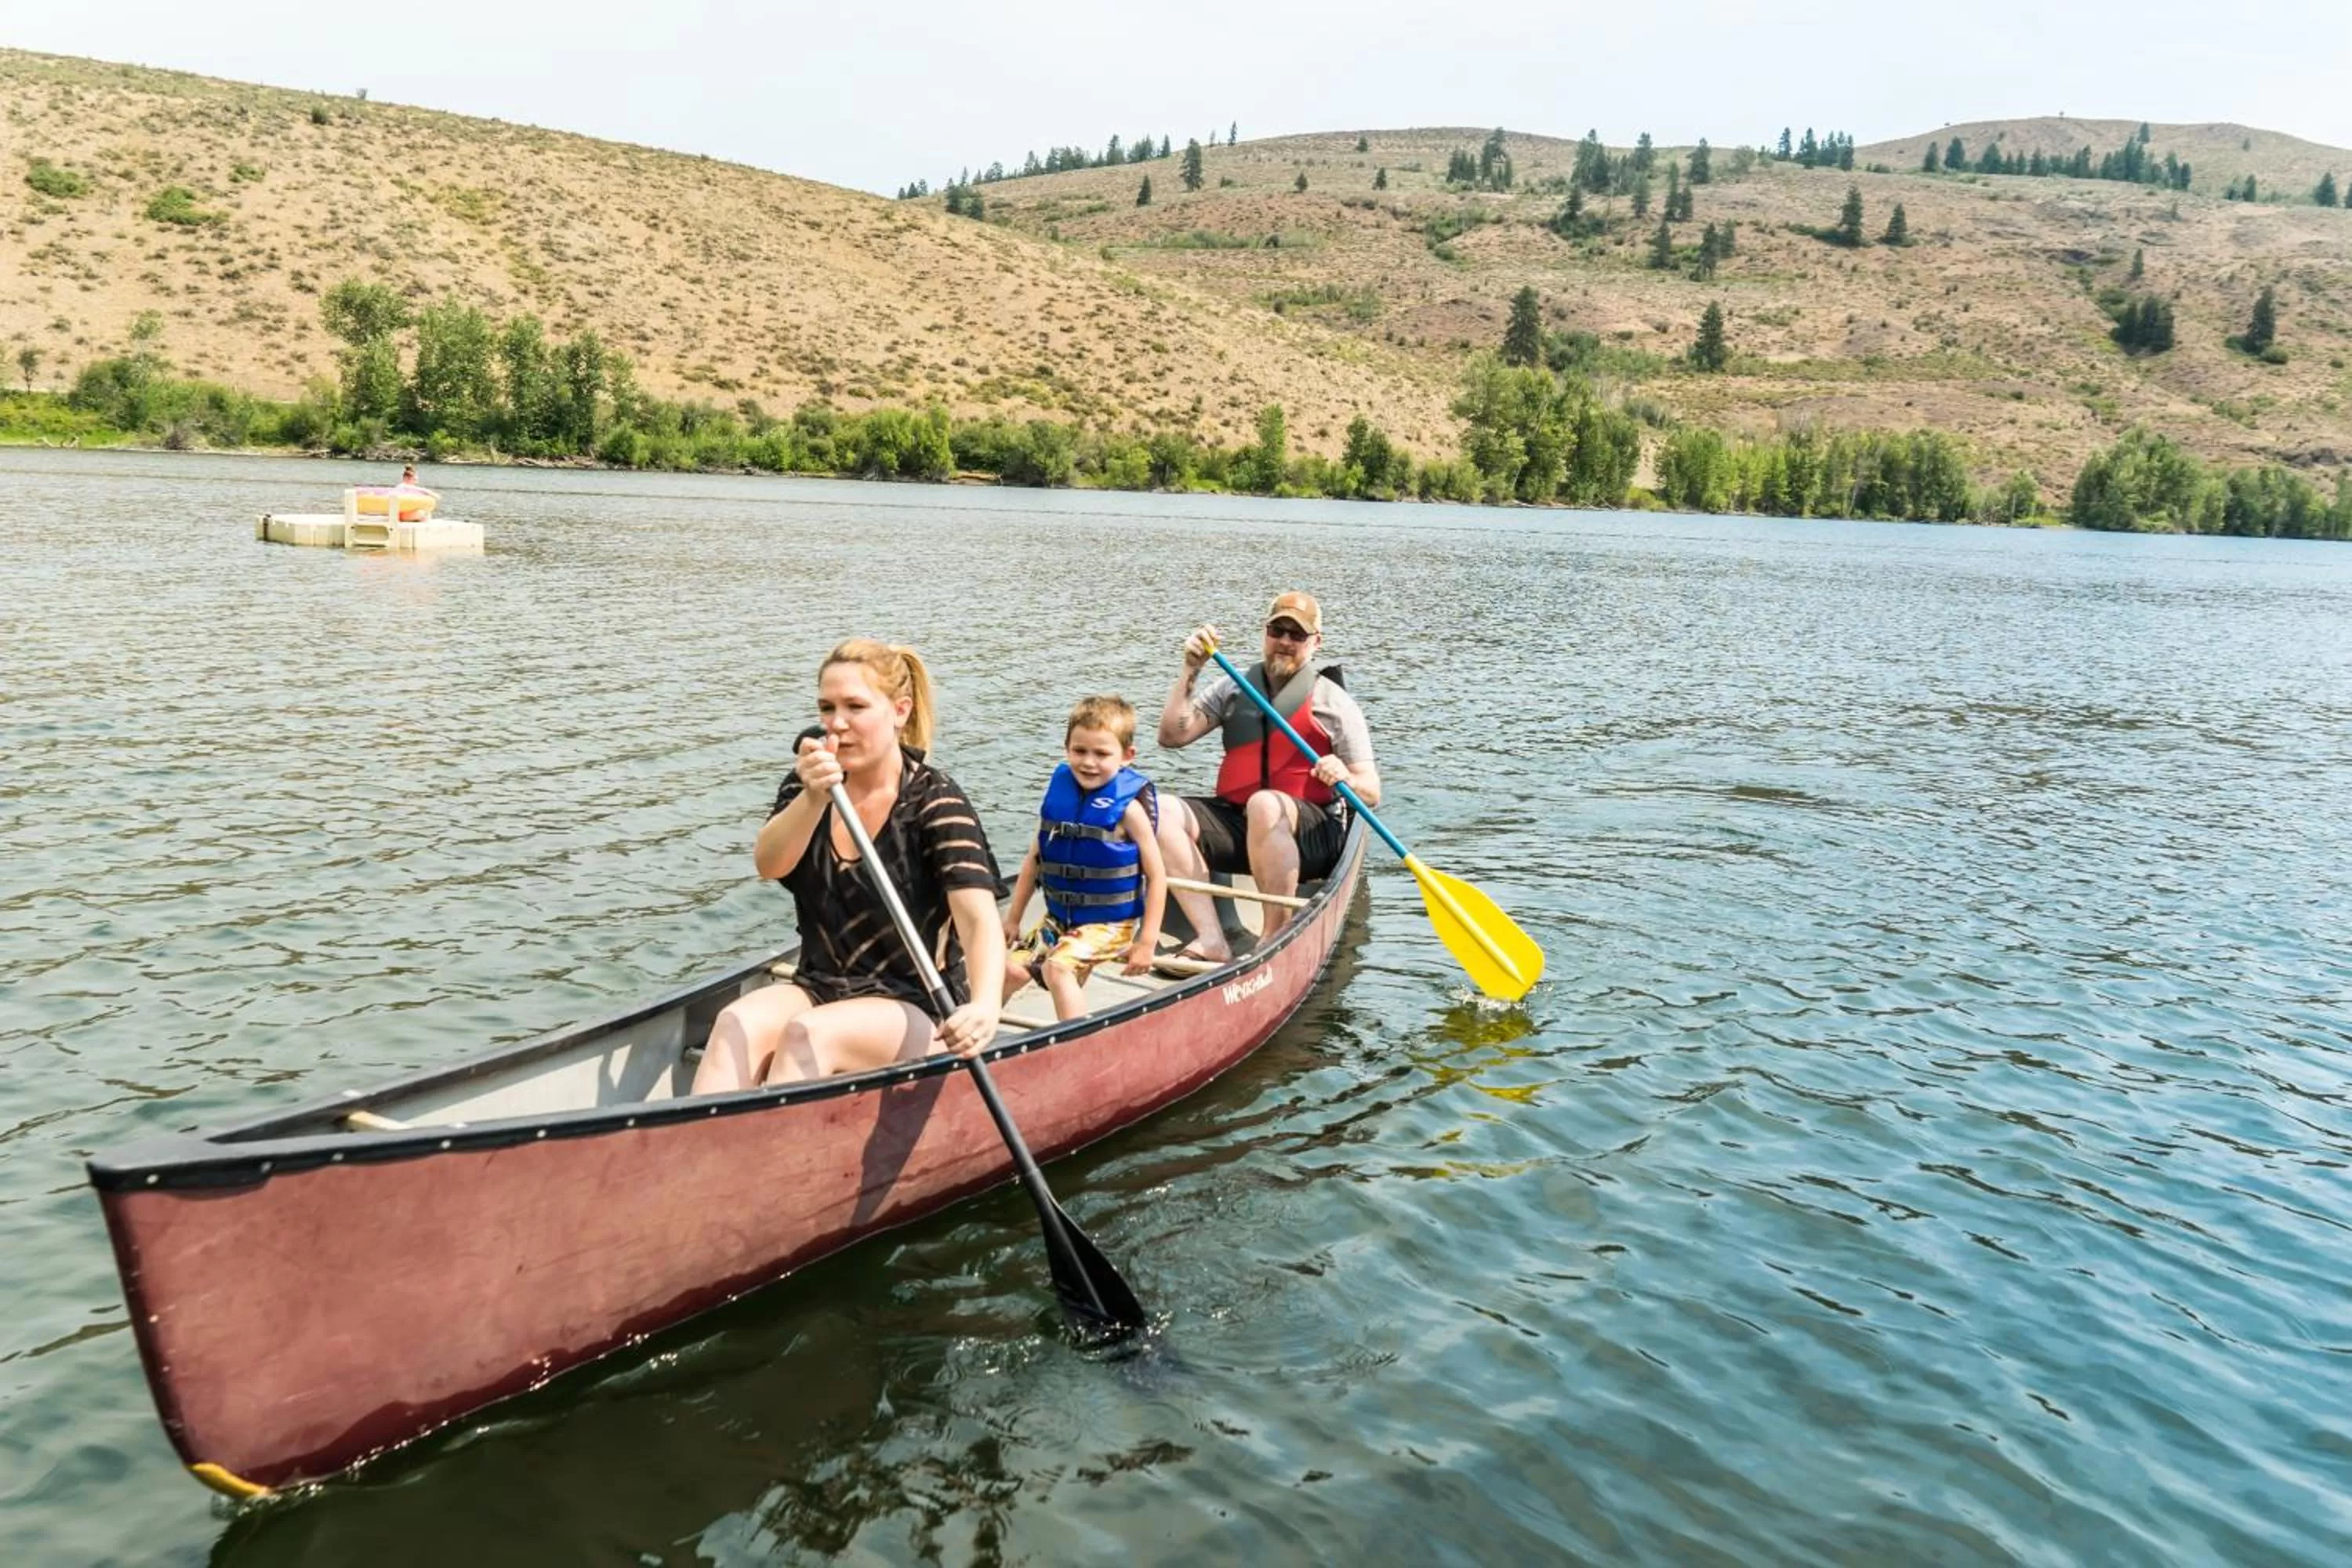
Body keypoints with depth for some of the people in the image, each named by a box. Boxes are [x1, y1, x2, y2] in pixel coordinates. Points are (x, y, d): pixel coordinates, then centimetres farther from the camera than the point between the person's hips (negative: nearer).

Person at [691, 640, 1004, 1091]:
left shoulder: (935, 800, -10)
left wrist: (984, 1006, -44)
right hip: (819, 990, 4)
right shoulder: (807, 783, 6)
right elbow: (769, 864, -13)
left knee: (809, 1033, -33)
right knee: (738, 1024, -27)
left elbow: (979, 919, -24)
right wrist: (813, 799, -33)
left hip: (916, 1005, -4)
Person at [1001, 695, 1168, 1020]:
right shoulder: (1059, 793, -1)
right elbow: (1035, 858, 9)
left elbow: (1157, 875, -12)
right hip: (1058, 918, 6)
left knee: (1057, 967, -27)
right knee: (1012, 970, -2)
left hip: (1109, 923, -5)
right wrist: (1013, 917, 12)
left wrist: (1148, 941, -13)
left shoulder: (1128, 807, -15)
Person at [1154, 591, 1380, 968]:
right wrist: (1190, 671, -3)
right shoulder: (1234, 688, 13)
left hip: (1311, 835, -4)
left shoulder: (1334, 702, 1)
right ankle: (1211, 941, -33)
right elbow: (1172, 735, 4)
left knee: (1265, 805, -38)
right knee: (1163, 812, -23)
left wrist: (1346, 778, -26)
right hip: (1234, 821, 4)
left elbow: (1371, 794, -3)